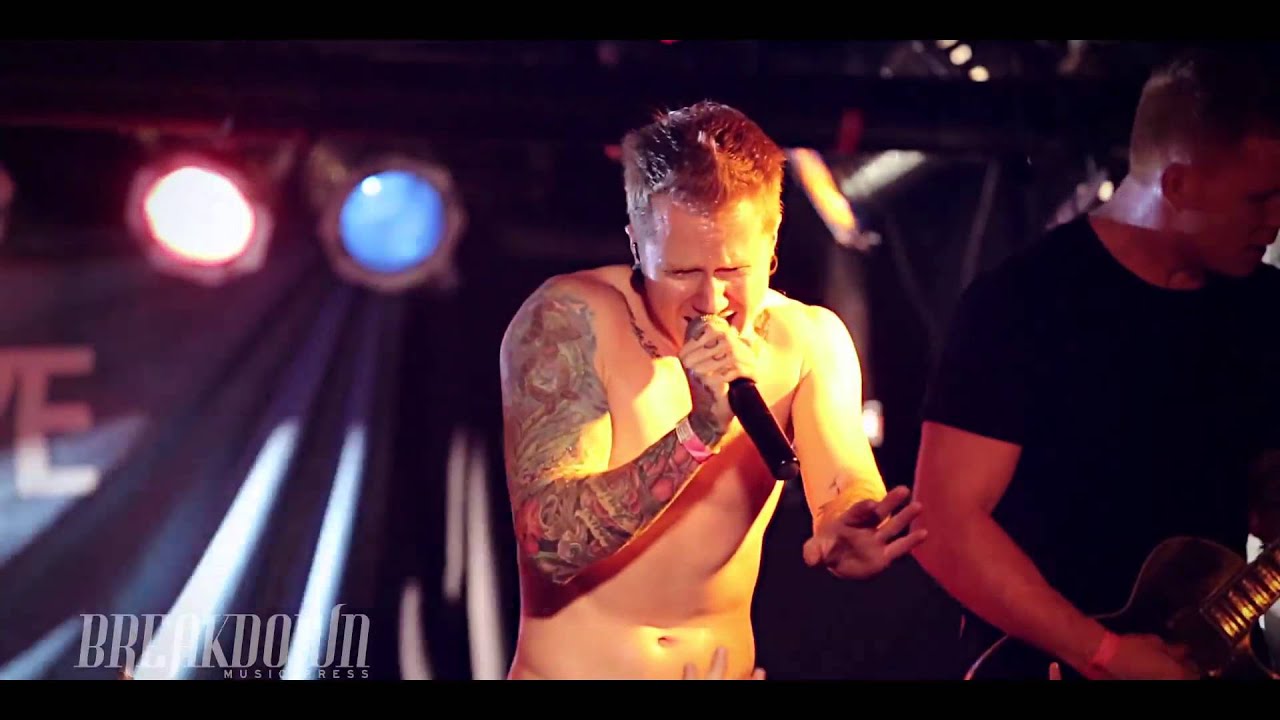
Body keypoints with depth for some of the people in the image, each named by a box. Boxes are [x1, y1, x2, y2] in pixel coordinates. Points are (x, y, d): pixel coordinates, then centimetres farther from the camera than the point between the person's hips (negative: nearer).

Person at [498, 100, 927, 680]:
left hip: (729, 665, 4)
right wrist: (700, 428, -28)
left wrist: (843, 537, -34)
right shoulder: (569, 321, -12)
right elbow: (551, 542, -19)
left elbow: (845, 491, -13)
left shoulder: (811, 342, -1)